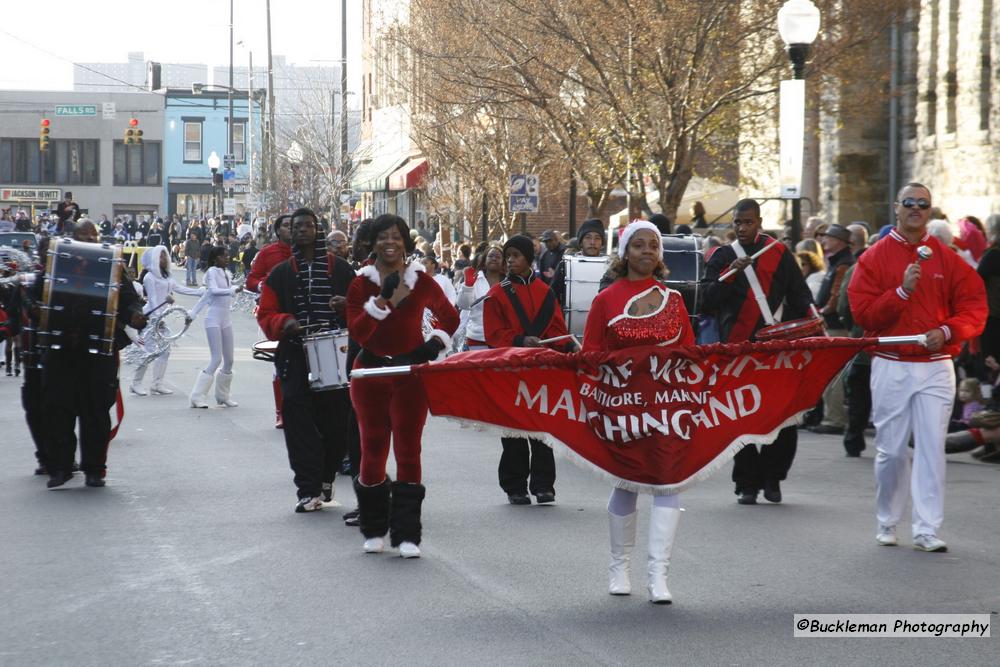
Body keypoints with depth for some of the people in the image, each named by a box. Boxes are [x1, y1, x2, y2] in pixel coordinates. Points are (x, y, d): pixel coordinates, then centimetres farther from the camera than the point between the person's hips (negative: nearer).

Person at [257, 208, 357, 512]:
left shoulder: (341, 269, 10)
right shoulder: (280, 274, 12)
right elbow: (266, 315, 10)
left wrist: (348, 305, -10)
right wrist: (284, 323, -12)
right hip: (296, 359, 0)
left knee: (336, 422, 2)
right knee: (299, 424, -8)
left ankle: (325, 477, 25)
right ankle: (309, 490, -7)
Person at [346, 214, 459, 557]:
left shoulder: (421, 281, 0)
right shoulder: (361, 284, -2)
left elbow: (450, 317, 14)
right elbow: (357, 332, -13)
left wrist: (436, 342, -3)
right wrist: (382, 299, -21)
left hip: (410, 375, 0)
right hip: (371, 374, 1)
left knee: (408, 452, -2)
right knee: (372, 451, 6)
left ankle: (407, 535, 1)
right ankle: (374, 530, 19)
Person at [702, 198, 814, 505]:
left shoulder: (779, 253, 9)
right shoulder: (722, 257, 9)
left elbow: (799, 296, 9)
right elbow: (709, 302, -1)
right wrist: (730, 275, -16)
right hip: (738, 348, 0)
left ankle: (771, 478, 11)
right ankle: (747, 483, 8)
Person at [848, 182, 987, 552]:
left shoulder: (948, 259, 7)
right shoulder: (874, 257, 3)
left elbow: (974, 307, 4)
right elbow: (863, 312, -5)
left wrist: (947, 331, -13)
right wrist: (902, 291, -16)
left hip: (936, 366, 1)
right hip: (890, 366, -1)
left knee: (932, 449, -4)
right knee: (891, 450, 2)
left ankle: (927, 530, -1)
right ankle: (887, 524, 19)